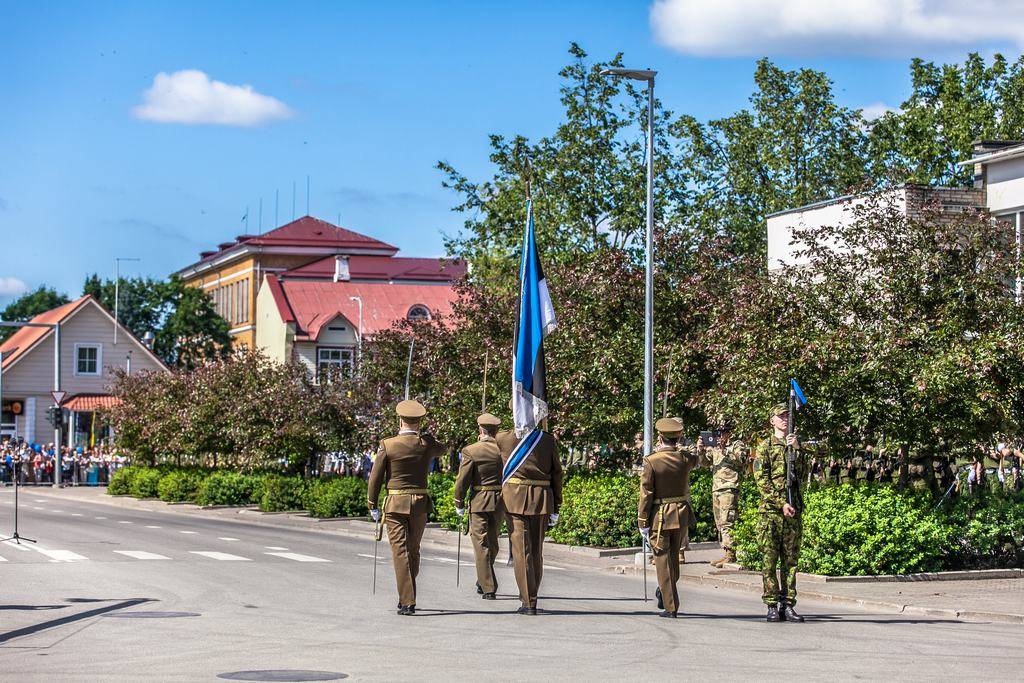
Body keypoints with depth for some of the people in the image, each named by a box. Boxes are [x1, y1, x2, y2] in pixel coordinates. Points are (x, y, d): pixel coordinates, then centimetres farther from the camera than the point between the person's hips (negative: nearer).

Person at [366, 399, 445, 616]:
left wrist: (373, 506, 6)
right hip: (421, 504, 3)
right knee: (414, 551, 16)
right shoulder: (427, 444, 0)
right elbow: (442, 449, 25)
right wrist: (420, 435, 33)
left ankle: (407, 602, -11)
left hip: (395, 504, -3)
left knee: (400, 553, -3)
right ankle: (406, 596, 27)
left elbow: (376, 478, -3)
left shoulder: (387, 445, -6)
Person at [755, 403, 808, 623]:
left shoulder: (795, 446, 15)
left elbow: (803, 475, 3)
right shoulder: (764, 447, 3)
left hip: (793, 511, 4)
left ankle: (788, 605, 7)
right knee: (770, 559, -3)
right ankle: (772, 606, -1)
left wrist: (796, 450, -9)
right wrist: (781, 504, -12)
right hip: (771, 509, -4)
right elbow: (761, 480, -6)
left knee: (790, 559, 4)